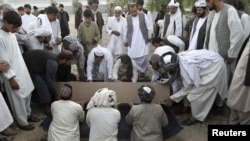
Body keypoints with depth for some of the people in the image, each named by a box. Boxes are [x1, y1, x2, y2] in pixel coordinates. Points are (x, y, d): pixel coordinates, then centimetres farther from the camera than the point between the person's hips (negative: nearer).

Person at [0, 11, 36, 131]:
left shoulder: (11, 34, 4)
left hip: (22, 70, 8)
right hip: (12, 74, -8)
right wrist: (11, 78, -17)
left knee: (27, 94, 19)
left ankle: (27, 114, 39)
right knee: (18, 99, 5)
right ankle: (22, 122, 23)